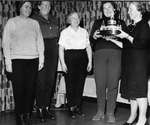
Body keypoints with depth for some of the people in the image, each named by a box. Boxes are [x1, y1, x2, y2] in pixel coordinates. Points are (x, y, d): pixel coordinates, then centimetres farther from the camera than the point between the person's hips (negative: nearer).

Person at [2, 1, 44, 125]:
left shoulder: (35, 23, 13)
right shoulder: (12, 22, 5)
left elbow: (40, 41, 13)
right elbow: (6, 43, 1)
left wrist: (41, 58, 6)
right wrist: (8, 61, -6)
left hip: (33, 60, 3)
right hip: (17, 59, -2)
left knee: (31, 88, 2)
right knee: (19, 89, -1)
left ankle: (27, 115, 13)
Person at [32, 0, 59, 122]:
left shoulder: (54, 20, 17)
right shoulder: (34, 19, 1)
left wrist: (58, 52, 12)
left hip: (53, 53, 5)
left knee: (51, 80, 5)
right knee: (41, 81, -4)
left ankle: (47, 106, 15)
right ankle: (40, 108, 5)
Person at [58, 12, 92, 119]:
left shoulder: (84, 32, 13)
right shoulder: (65, 32, 5)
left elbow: (88, 47, 13)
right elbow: (61, 49, 2)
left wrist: (90, 61, 6)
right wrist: (63, 63, -6)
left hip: (82, 58, 3)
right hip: (70, 58, -2)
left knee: (80, 83, 2)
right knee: (70, 83, -3)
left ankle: (78, 107, 13)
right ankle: (72, 108, 7)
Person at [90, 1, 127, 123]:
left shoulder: (121, 23, 16)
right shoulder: (98, 23, 18)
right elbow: (91, 40, 10)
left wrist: (112, 39, -8)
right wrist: (95, 36, -11)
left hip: (115, 54, -1)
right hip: (100, 53, 1)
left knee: (113, 84, -4)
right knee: (100, 84, -2)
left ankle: (110, 113, 4)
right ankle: (100, 112, 8)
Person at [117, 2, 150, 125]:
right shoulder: (131, 26, 17)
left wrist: (127, 36, -16)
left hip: (140, 61, -8)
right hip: (130, 61, 8)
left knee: (139, 89, -7)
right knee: (131, 89, 10)